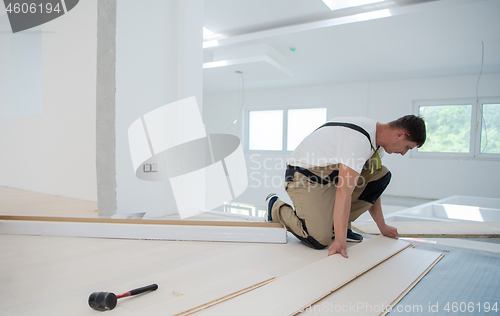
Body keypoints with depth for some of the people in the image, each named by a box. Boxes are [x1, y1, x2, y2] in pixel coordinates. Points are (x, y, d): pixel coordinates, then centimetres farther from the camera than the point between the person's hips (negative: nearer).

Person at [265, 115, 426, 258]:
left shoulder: (377, 140, 4)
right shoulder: (359, 139, -28)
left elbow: (370, 188, 11)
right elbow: (344, 191, -34)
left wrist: (382, 227, 12)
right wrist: (340, 240, -34)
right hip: (304, 177, -9)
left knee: (381, 175, -4)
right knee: (319, 240, -19)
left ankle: (336, 224, 2)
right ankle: (276, 206, 4)